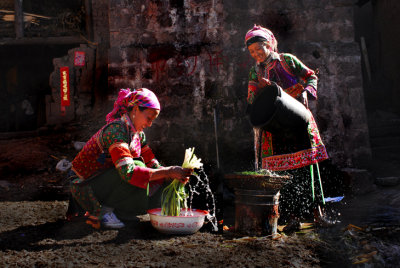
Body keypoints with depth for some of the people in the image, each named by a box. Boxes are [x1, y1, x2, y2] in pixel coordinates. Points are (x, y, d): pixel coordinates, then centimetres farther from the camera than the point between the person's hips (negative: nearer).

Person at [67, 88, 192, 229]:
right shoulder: (117, 129, -25)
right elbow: (128, 172, -37)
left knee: (157, 192, 1)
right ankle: (103, 211, -13)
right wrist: (169, 172, -37)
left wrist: (175, 176, -14)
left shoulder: (138, 134, 4)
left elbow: (152, 165, 6)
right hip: (84, 188, -9)